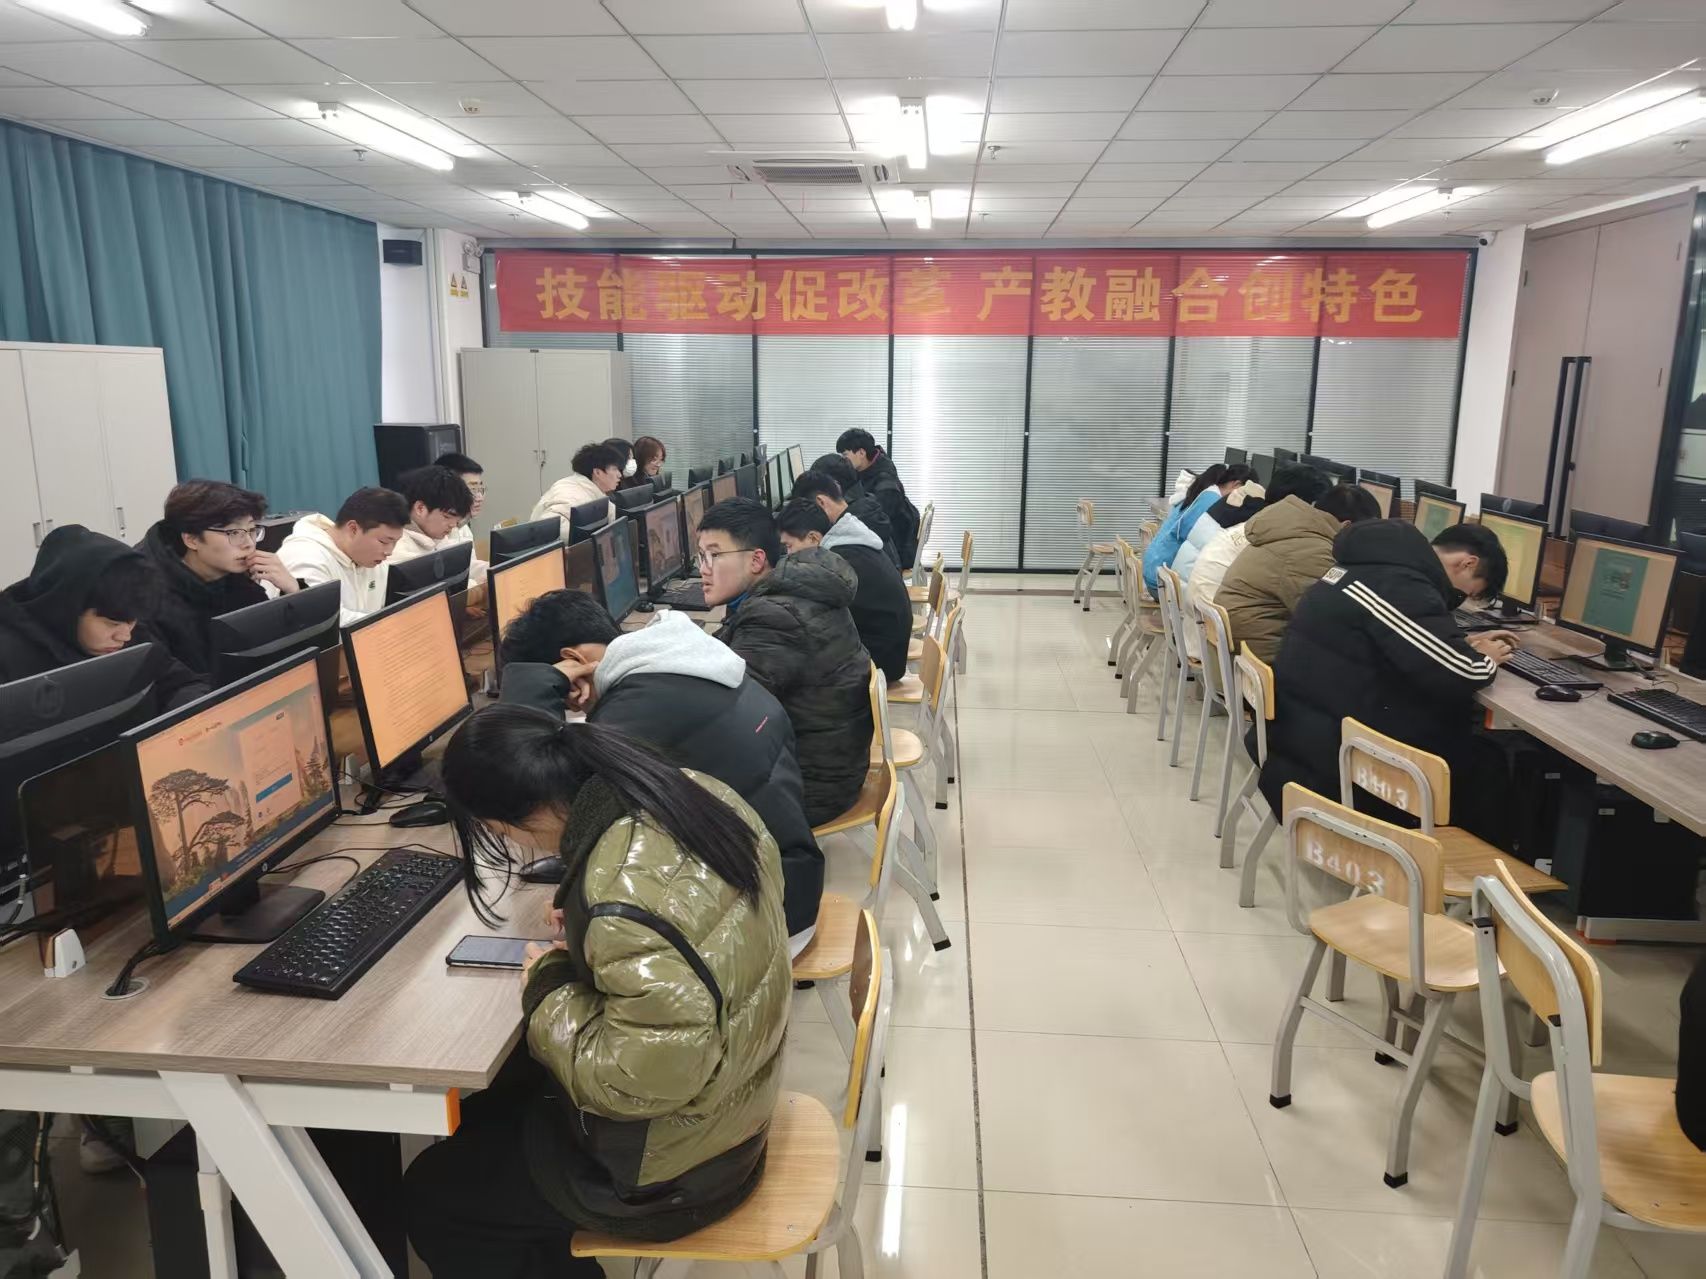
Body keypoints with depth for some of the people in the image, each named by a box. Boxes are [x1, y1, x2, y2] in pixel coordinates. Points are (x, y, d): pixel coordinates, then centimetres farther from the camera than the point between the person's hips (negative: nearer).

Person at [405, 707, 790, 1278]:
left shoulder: (626, 906, -37)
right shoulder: (691, 790, -10)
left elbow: (646, 1078, -31)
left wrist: (550, 984, -19)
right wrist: (590, 927, 0)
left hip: (672, 1160, -8)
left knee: (428, 1194, 12)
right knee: (490, 1101, 26)